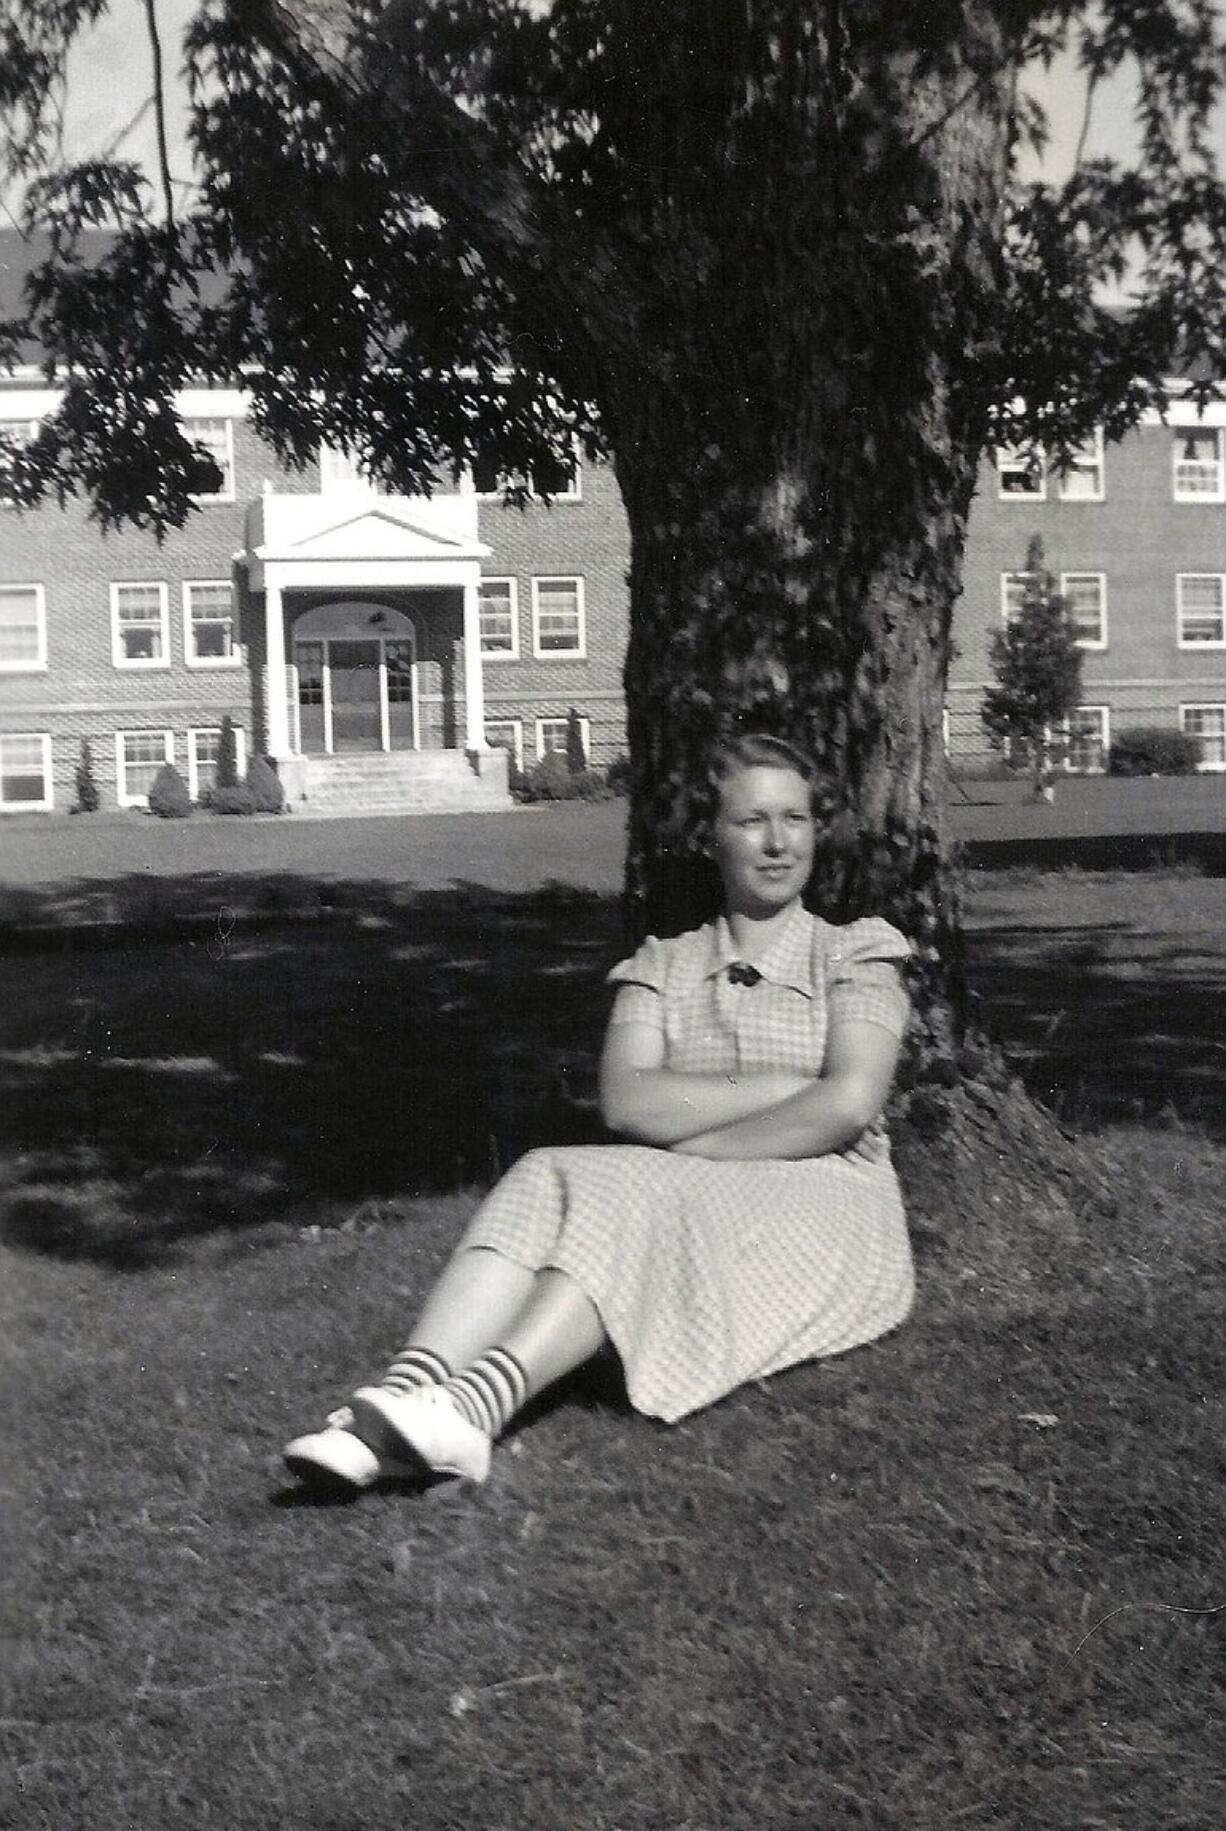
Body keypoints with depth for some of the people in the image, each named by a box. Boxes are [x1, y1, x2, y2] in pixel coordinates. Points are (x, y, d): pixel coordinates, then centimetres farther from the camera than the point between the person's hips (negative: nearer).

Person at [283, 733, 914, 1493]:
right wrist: (779, 1085, -10)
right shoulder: (662, 966, 17)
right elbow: (628, 1103, -2)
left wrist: (687, 1150, -10)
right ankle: (406, 1389, -48)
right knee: (547, 1180, -28)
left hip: (823, 1209, -3)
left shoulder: (855, 953, 9)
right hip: (689, 1205, 4)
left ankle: (481, 1399, -54)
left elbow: (850, 1104, -9)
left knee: (633, 1198, -34)